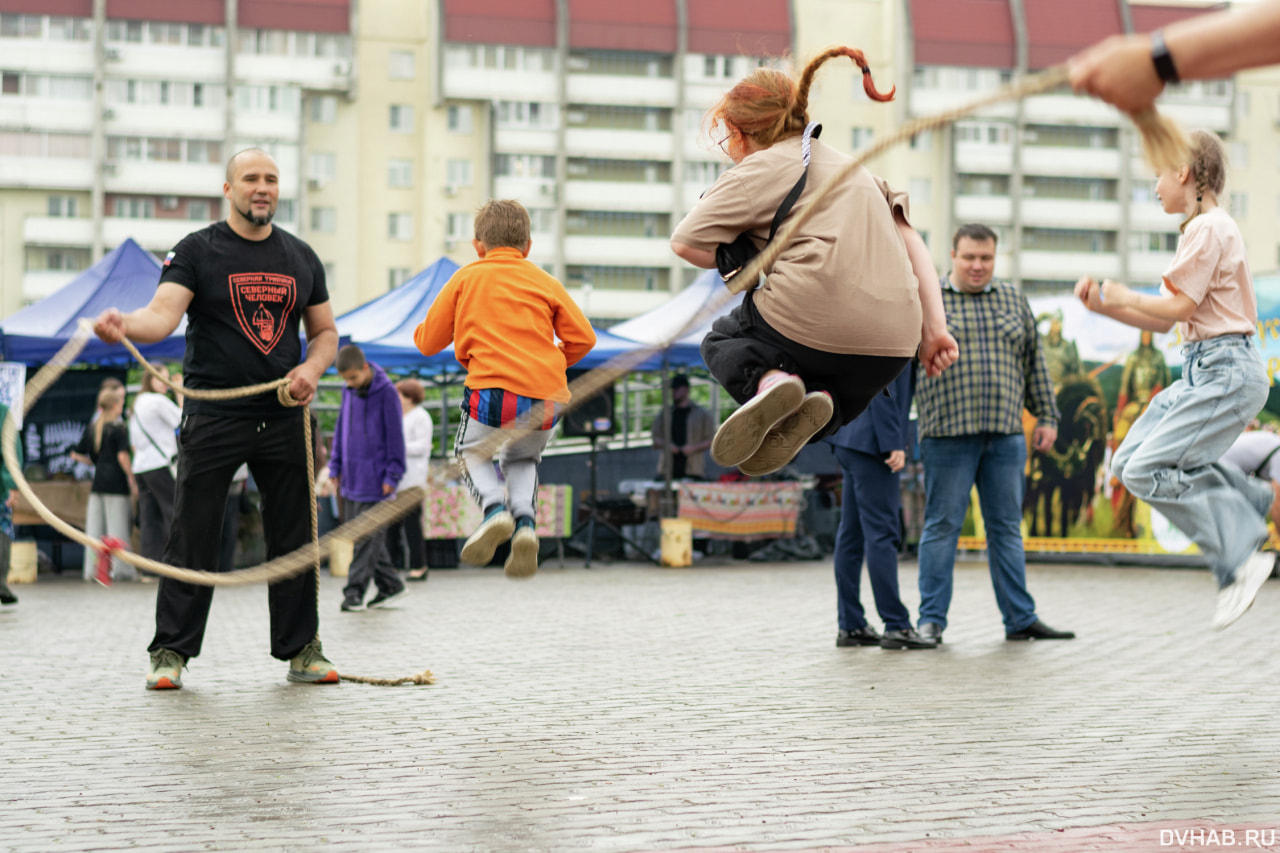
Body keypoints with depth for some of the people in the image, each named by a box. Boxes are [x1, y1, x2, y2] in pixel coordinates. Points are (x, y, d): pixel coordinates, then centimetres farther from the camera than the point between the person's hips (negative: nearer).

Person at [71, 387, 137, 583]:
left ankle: (92, 568, 7)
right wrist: (132, 479, -9)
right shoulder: (119, 429, -9)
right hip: (116, 482, -6)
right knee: (118, 525, -2)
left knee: (94, 526, 7)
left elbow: (76, 455, 12)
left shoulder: (91, 428, 10)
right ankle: (121, 568, -1)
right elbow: (122, 456, -17)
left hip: (97, 482, 6)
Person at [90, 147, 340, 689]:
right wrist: (124, 325, -37)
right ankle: (171, 651, 5)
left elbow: (325, 331, 19)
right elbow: (163, 314, -16)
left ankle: (301, 649, 15)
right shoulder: (197, 250, -1)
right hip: (213, 416, -4)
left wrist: (312, 368, -3)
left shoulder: (300, 257, 12)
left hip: (283, 418, 4)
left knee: (294, 537, 6)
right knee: (192, 537, -3)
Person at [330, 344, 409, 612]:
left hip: (375, 479, -7)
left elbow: (395, 436, -8)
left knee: (369, 536, -6)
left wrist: (392, 476, -10)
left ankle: (355, 591, -5)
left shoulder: (386, 393, -10)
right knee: (356, 534, 9)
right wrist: (335, 467, 14)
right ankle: (390, 585, 17)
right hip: (352, 479, 7)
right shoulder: (348, 392, 9)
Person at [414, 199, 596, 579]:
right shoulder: (545, 282, 16)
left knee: (471, 451, 23)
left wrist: (422, 330, 38)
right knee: (523, 458, 27)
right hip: (548, 398, 3)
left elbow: (428, 341, 15)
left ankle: (494, 507, -8)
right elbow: (583, 338, 9)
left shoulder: (466, 278, 12)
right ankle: (524, 522, 0)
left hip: (493, 390, -3)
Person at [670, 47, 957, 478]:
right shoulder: (848, 165, 25)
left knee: (722, 341, 26)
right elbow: (912, 243, 17)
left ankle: (768, 379, -8)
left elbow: (686, 242, -1)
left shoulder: (761, 167, 5)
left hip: (812, 321, -5)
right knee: (844, 401, 34)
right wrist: (933, 327, 12)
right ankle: (819, 402, -3)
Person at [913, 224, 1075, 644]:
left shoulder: (1013, 300, 14)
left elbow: (1034, 362, 17)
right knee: (942, 525, 0)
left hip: (1006, 435, 4)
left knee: (1007, 527, 8)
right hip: (948, 432, -4)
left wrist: (1046, 417, 12)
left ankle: (1020, 619, 13)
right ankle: (932, 620, 5)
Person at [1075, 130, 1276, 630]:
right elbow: (1165, 322, 20)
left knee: (1148, 471, -16)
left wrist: (1123, 297, -1)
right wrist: (1102, 306, 11)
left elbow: (1178, 308, -16)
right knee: (1129, 461, 6)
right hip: (1203, 371, 10)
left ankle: (1239, 559, -10)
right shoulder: (1203, 228, 19)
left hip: (1227, 372, -10)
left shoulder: (1209, 228, -12)